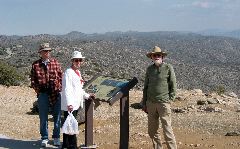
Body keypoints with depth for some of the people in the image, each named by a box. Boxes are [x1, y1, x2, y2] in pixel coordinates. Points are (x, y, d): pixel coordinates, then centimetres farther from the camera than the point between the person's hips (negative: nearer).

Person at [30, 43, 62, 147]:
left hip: (56, 93, 1)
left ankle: (56, 137, 20)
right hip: (43, 94, -1)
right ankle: (44, 138, 19)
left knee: (57, 116, 7)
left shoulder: (55, 63, 5)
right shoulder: (35, 65, 3)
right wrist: (38, 90, -6)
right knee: (43, 117, 6)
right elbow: (33, 80, 5)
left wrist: (59, 89, -2)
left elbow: (61, 77, 6)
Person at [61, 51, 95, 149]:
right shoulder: (68, 72, -13)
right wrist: (69, 104, -31)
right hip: (70, 105, -9)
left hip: (76, 104, 9)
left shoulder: (78, 72, 16)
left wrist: (87, 96, 20)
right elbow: (67, 89, -23)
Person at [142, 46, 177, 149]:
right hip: (151, 103, 5)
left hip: (163, 103, -5)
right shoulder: (149, 69, 10)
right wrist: (144, 103, 13)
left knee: (167, 129, -6)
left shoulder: (168, 68, -2)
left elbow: (173, 86, 0)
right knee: (152, 130, 9)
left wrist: (169, 101, -7)